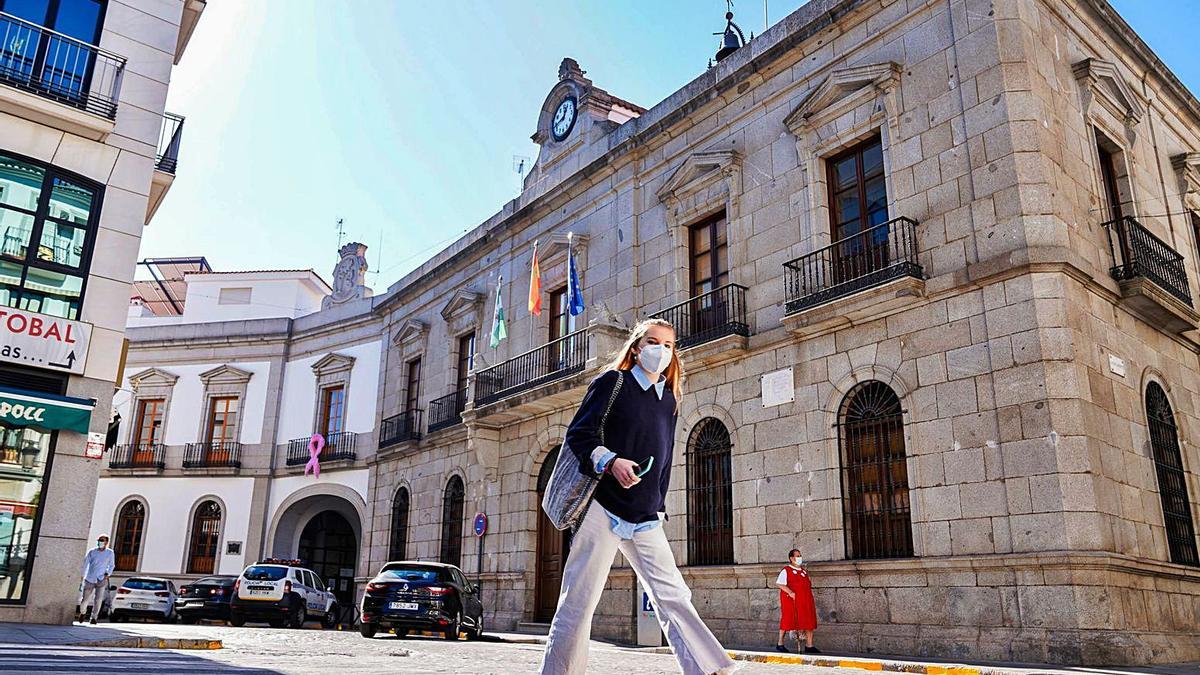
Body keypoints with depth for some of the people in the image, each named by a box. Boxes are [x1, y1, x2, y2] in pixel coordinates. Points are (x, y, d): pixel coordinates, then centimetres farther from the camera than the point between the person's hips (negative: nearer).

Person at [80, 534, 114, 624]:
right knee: (85, 599, 7)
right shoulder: (92, 552, -3)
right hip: (89, 579, 0)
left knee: (98, 600, -8)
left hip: (101, 580, 0)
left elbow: (111, 565, 12)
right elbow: (85, 564, 2)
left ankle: (93, 617, 6)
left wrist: (107, 574, -4)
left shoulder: (110, 553, 0)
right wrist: (82, 576, -2)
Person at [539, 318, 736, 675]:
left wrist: (659, 507, 16)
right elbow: (577, 434, -6)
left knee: (673, 596, 0)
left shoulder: (669, 399, 16)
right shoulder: (613, 382, 0)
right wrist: (610, 461, -22)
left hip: (646, 519, 5)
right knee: (579, 602, -3)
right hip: (603, 510, -5)